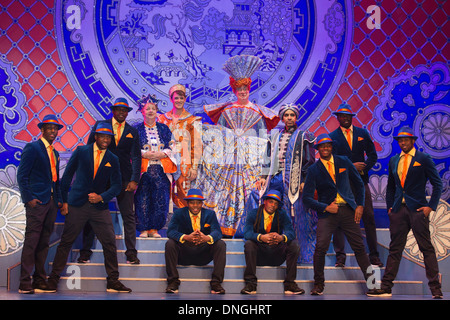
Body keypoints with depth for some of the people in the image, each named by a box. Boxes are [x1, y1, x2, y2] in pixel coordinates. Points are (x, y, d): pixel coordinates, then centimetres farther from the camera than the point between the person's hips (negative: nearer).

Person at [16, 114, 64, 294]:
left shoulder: (54, 153, 19)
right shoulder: (32, 148, -3)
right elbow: (22, 175, -8)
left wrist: (59, 200, 13)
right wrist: (28, 198, -14)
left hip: (51, 203, 7)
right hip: (37, 202, -7)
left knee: (44, 243, 8)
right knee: (31, 242, -8)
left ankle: (40, 281, 12)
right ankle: (25, 284, -5)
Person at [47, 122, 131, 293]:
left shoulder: (113, 159, 7)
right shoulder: (81, 151, 2)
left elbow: (117, 186, 6)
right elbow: (67, 176, 5)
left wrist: (101, 197, -11)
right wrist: (64, 200, 0)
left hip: (100, 207, 2)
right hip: (77, 205, -2)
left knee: (110, 243, -2)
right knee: (66, 242, 1)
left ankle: (113, 282, 8)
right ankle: (53, 279, 11)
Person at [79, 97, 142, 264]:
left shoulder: (132, 132, 10)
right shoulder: (100, 125, 6)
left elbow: (136, 157, 5)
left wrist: (134, 180, -7)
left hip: (124, 178, 1)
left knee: (128, 215, -1)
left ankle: (131, 253, 5)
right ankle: (85, 251, 10)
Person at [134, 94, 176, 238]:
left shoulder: (164, 129, 14)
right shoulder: (137, 129, 8)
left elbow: (170, 148, 10)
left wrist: (161, 153, -9)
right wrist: (144, 154, -12)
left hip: (161, 169, 2)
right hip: (143, 169, -2)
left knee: (160, 199, -3)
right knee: (142, 199, -6)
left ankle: (154, 229, 4)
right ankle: (143, 229, 0)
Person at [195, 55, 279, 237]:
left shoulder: (257, 112, 10)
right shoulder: (226, 110, 13)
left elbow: (262, 138, 7)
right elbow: (218, 133, 14)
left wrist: (261, 157, -3)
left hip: (250, 158, -1)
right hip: (228, 158, 1)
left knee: (247, 192, -6)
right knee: (226, 191, -4)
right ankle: (226, 229, -1)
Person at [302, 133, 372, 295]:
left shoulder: (344, 162, 7)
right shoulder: (313, 170, 1)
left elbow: (359, 183, 16)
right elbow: (307, 198, 0)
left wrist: (360, 205, 5)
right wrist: (325, 208, -11)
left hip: (348, 210, 2)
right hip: (327, 212, -2)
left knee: (359, 247, 1)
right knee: (320, 247, -15)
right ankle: (319, 283, 3)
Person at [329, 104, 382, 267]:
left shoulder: (362, 133, 11)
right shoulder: (333, 137, 4)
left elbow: (372, 155, 9)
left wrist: (362, 169, -7)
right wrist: (351, 167, -14)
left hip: (361, 181, 2)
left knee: (369, 217, 1)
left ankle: (374, 255, 9)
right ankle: (340, 256, 2)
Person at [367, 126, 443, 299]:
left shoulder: (423, 159, 0)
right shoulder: (393, 160, 15)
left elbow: (437, 184, 0)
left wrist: (431, 206, -8)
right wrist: (389, 206, 12)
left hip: (417, 209, -4)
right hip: (398, 210, 4)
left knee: (427, 248, -4)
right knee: (395, 249, 6)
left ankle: (435, 289, 1)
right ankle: (386, 288, 8)